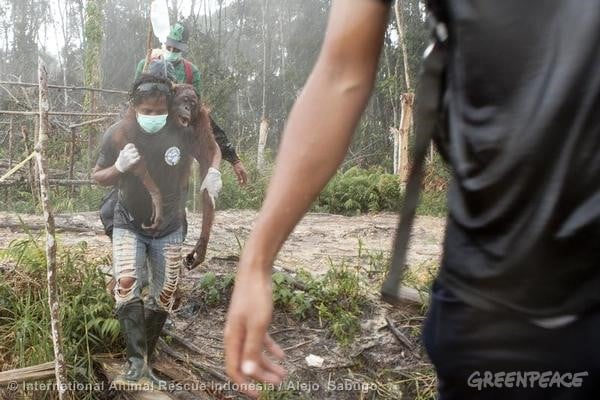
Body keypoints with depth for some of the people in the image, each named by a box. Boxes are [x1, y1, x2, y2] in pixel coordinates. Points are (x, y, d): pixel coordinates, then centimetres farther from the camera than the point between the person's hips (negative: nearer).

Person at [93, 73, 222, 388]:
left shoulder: (182, 132, -15)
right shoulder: (116, 134, -16)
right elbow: (98, 177, -4)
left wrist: (213, 172, -15)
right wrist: (118, 167, -25)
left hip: (169, 228, 2)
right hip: (129, 225, -1)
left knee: (164, 296, 6)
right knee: (126, 284, -23)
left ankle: (144, 363, 23)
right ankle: (137, 363, -20)